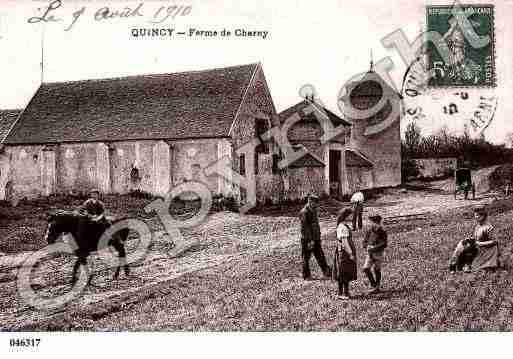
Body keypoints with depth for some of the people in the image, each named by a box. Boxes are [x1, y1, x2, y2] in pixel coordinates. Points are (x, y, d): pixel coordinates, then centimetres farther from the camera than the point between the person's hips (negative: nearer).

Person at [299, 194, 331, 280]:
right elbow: (305, 228, -21)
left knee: (320, 256, 10)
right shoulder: (304, 212, -17)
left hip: (315, 239, 8)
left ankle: (327, 273, 13)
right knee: (306, 257, 4)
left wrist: (318, 237, 22)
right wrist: (309, 240, -24)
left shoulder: (313, 211, 12)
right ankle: (306, 276, 14)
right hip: (307, 240, -8)